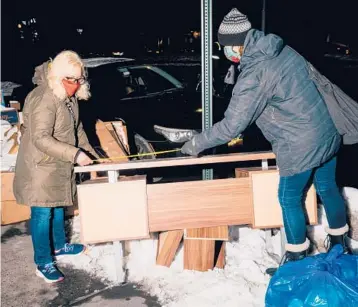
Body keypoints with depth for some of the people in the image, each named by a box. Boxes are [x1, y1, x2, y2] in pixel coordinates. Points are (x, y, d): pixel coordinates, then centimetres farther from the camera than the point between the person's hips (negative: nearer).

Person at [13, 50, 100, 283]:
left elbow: (76, 128, 15)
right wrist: (75, 154, -32)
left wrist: (89, 153, 11)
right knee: (43, 213, -1)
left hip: (61, 165, 9)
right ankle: (44, 264, 10)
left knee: (59, 206, 21)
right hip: (40, 166, -9)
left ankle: (59, 246, 39)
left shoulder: (70, 96, 3)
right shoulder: (44, 99, -26)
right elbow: (41, 139, -30)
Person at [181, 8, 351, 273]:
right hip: (328, 133, 8)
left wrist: (196, 143, -6)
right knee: (328, 188, 23)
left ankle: (297, 256, 27)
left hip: (302, 146, -8)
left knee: (290, 199, 10)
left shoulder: (254, 74, -22)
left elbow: (232, 126, -19)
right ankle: (339, 241, 42)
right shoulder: (282, 50, 3)